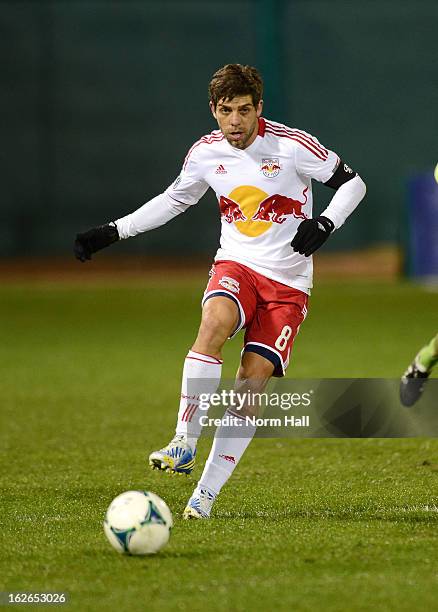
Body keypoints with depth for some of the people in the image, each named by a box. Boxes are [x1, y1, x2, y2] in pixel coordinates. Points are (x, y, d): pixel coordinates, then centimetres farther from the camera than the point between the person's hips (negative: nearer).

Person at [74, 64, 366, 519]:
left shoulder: (292, 145, -12)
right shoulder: (205, 153, 0)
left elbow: (351, 183, -2)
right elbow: (174, 199, 19)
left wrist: (324, 224, -20)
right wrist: (112, 233, 13)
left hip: (288, 281, -2)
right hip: (235, 264, 2)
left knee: (253, 380, -13)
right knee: (214, 321, -32)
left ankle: (207, 491, -7)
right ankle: (184, 443, -33)